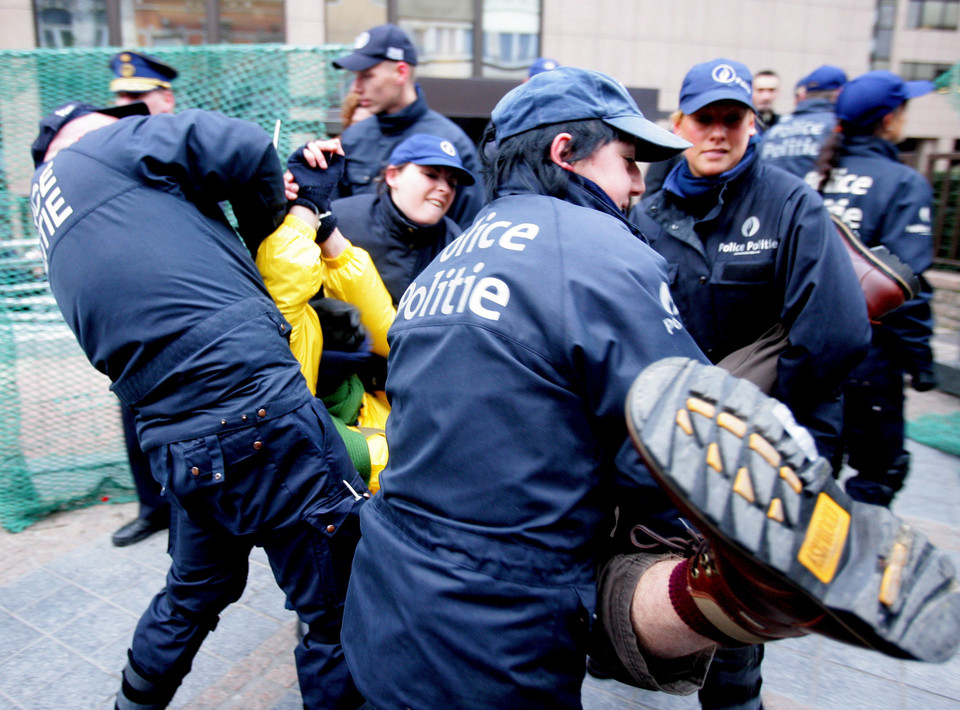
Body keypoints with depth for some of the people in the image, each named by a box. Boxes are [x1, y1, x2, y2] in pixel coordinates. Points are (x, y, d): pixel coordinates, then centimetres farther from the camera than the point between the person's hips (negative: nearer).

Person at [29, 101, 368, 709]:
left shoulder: (59, 235, 25)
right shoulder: (102, 144, 3)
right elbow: (245, 148, -8)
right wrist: (264, 223, 10)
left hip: (179, 445, 9)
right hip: (255, 402, -9)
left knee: (196, 591, 30)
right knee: (341, 611, 3)